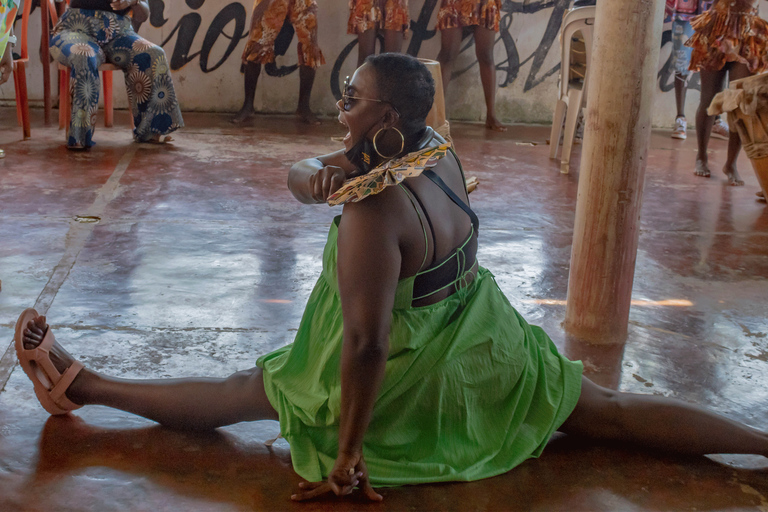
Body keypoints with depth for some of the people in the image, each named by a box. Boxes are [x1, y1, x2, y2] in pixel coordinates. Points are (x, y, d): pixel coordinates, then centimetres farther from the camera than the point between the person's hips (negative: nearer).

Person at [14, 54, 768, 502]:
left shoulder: (373, 212, -30)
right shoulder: (438, 149, -5)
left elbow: (366, 345, -30)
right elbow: (299, 175, 2)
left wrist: (346, 456, -22)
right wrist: (317, 175, -22)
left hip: (417, 369, -7)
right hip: (478, 336, 7)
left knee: (244, 392, 4)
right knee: (607, 410, 12)